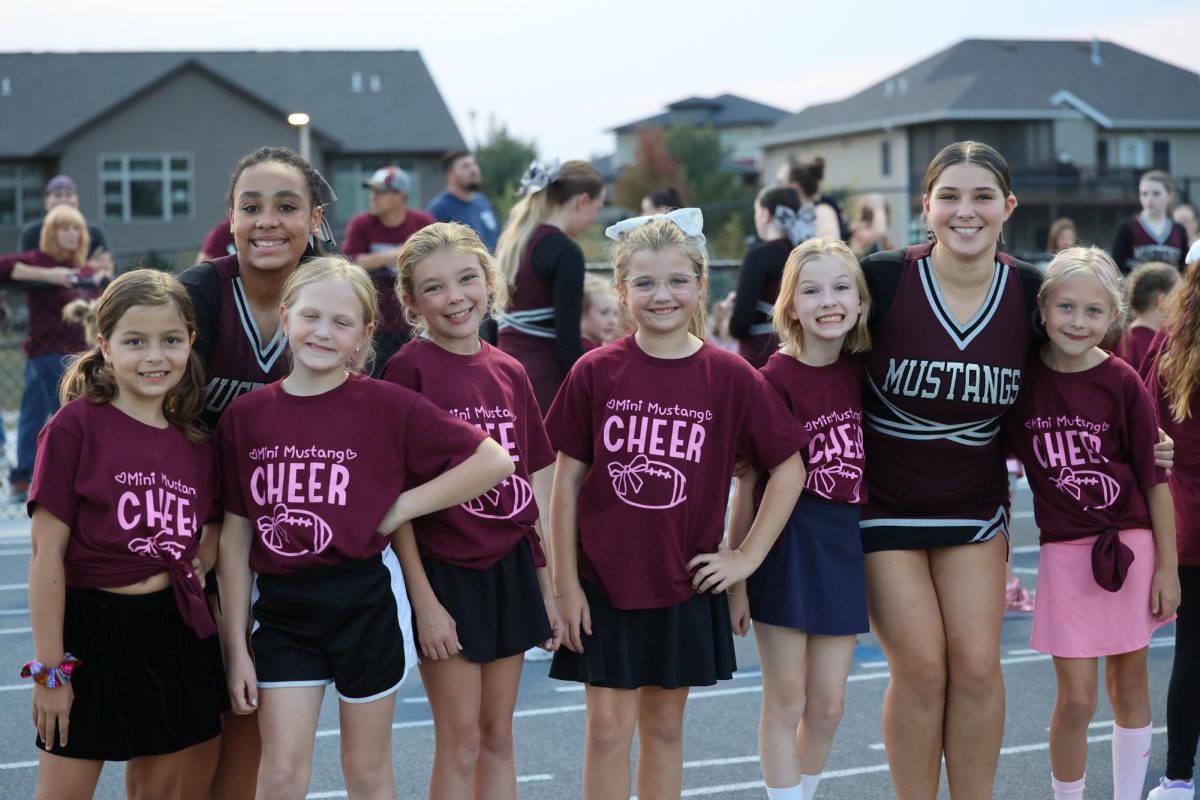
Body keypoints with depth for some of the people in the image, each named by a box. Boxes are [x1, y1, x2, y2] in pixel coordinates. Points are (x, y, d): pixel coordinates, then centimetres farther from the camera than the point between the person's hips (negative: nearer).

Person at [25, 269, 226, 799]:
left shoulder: (193, 442, 4)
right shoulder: (77, 425, -11)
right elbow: (46, 552, -12)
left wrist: (198, 564, -4)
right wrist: (49, 669, -12)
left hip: (174, 634, 5)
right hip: (90, 629, -5)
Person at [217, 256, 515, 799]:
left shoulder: (387, 406, -8)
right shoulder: (244, 417, -1)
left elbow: (494, 461, -7)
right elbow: (235, 536, 2)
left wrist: (402, 507, -10)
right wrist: (235, 647, 1)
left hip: (365, 602, -1)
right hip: (281, 607, 2)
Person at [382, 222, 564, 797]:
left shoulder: (510, 373, 6)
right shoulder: (408, 369, -10)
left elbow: (533, 488, 11)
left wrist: (549, 587, 10)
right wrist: (423, 600, -14)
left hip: (511, 568, 5)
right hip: (445, 572, -5)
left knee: (498, 737, 13)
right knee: (461, 744, 3)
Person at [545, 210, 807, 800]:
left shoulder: (730, 377, -5)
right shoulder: (595, 373, -6)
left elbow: (789, 469, 2)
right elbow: (567, 480, -2)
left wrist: (747, 557, -2)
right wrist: (566, 583, -4)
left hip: (685, 582, 1)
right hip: (605, 581, -1)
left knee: (664, 724, 13)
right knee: (608, 728, 3)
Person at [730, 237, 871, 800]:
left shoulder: (862, 368, 2)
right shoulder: (777, 379, -12)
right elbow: (748, 483, -8)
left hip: (844, 542, 5)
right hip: (787, 542, -4)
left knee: (828, 705, 11)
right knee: (786, 703, 5)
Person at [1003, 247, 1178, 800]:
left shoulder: (1122, 383, -8)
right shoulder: (1023, 376, -4)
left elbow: (1155, 479, -4)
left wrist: (1167, 567, -4)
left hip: (1131, 546, 0)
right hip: (1066, 551, 0)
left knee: (1129, 680, 12)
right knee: (1076, 699, -2)